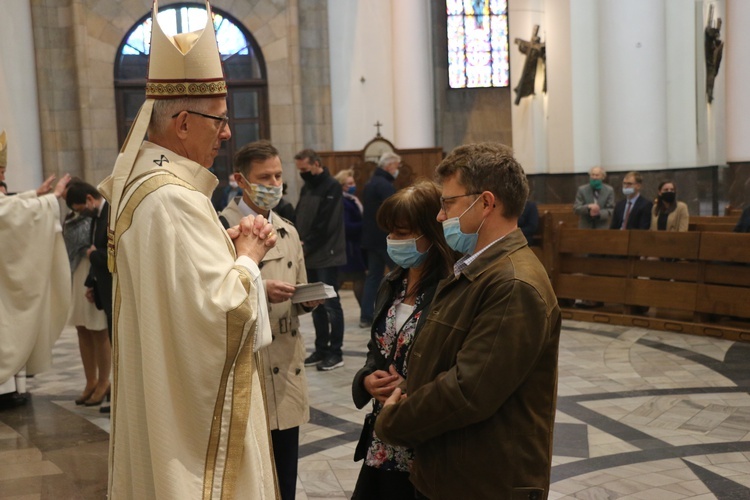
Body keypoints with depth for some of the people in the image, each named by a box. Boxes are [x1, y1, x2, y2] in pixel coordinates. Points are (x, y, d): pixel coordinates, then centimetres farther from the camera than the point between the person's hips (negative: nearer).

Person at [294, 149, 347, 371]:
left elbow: (325, 225, -17)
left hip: (327, 256, -8)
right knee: (315, 304, 11)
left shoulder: (331, 187, -10)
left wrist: (306, 246, -15)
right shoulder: (306, 187, 15)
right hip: (310, 256, 8)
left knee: (330, 304, -3)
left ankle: (335, 353, 4)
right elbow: (299, 219, 15)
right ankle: (321, 349, 20)